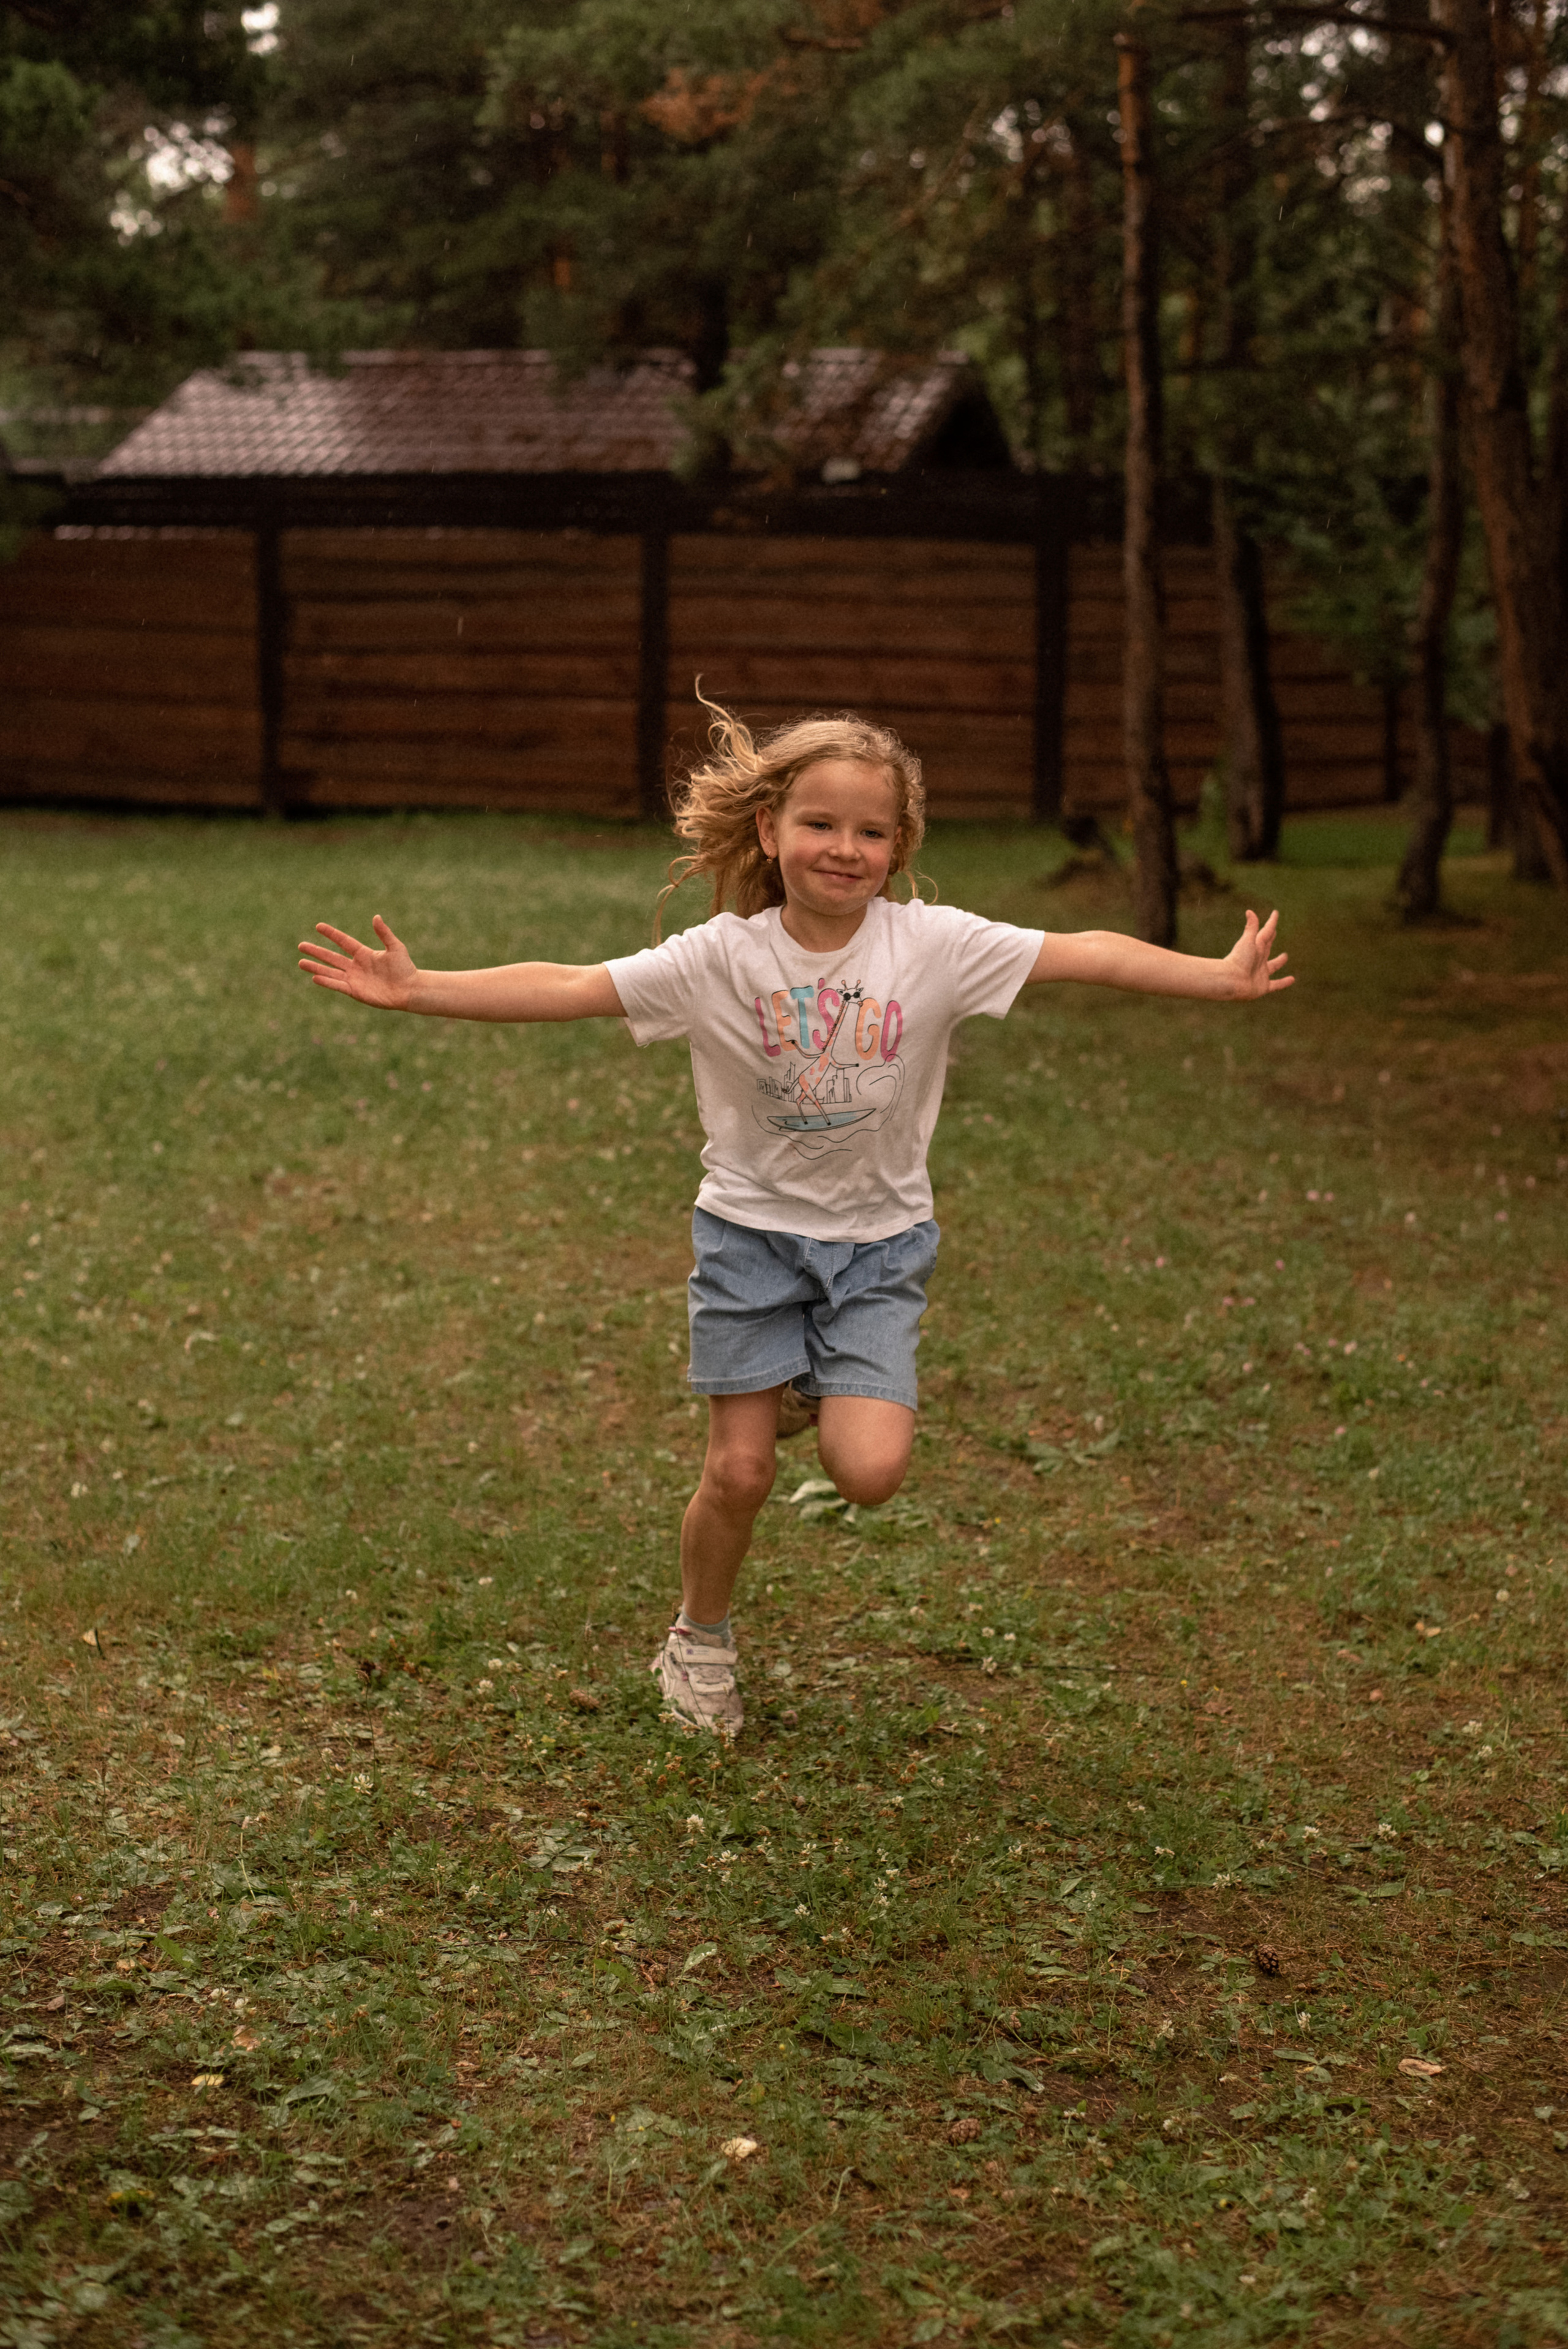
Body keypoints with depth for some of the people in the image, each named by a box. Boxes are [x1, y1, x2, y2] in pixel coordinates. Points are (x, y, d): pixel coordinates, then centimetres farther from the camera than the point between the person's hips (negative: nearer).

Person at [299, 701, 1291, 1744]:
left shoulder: (934, 944, -13)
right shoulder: (722, 957, -14)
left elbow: (1089, 954, -15)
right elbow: (564, 989, -16)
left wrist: (1222, 977, -21)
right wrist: (417, 990, -25)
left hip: (878, 1240, 0)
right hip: (753, 1231, 0)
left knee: (871, 1473, -14)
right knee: (740, 1472, 1)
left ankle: (822, 1389, 22)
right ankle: (700, 1640, 30)